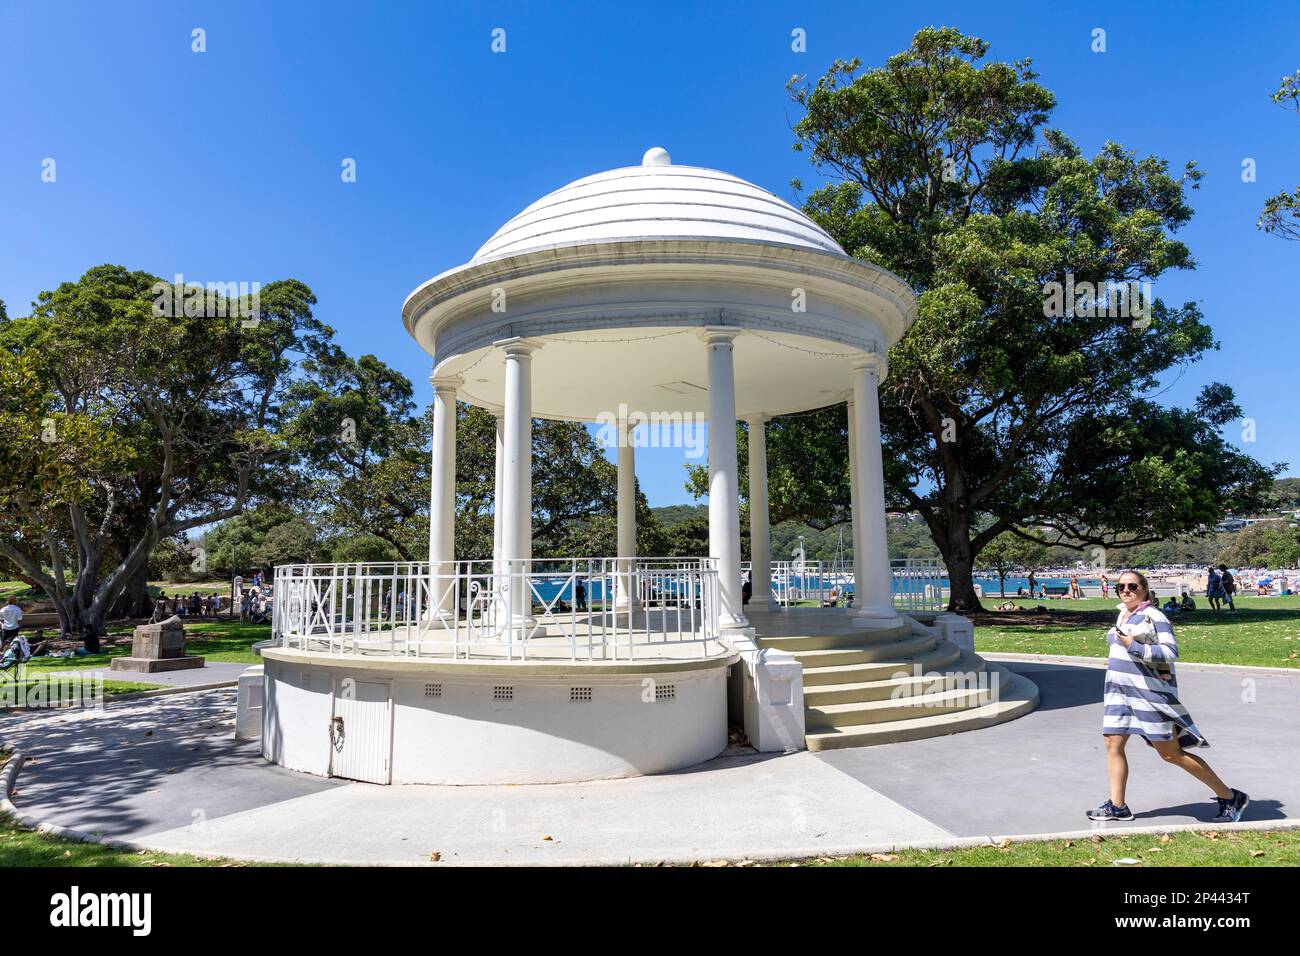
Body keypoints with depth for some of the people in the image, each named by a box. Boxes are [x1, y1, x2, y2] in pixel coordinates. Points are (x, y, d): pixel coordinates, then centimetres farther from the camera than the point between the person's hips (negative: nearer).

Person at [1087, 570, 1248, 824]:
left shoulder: (1153, 616, -12)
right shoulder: (1123, 613, 13)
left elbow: (1171, 651, -20)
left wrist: (1134, 647, -25)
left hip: (1149, 692, -8)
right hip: (1119, 691, 8)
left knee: (1171, 754, 0)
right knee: (1113, 744, 3)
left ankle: (1230, 798, 16)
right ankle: (1117, 806, 12)